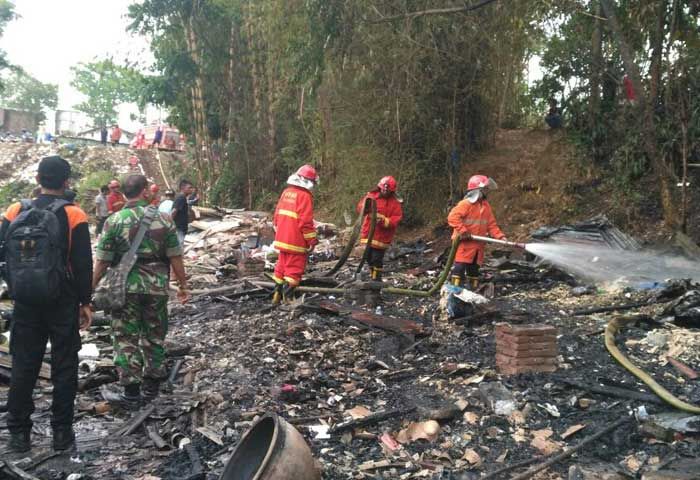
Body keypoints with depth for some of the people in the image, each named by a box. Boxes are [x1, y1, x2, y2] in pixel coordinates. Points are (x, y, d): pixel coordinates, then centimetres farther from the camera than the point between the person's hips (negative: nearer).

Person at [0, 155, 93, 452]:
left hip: (26, 303, 3)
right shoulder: (73, 216, -9)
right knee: (64, 366, 8)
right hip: (63, 303, -2)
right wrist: (85, 302, -1)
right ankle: (62, 432, 12)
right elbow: (83, 264, -9)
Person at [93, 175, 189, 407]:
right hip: (156, 287, 1)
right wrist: (183, 286, 8)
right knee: (154, 336, 16)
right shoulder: (163, 220, -1)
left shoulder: (114, 221, -3)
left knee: (126, 338, 7)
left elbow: (102, 260, -4)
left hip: (125, 287, -1)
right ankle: (151, 386, 24)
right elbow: (175, 257, -1)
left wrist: (91, 287, 5)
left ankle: (131, 390, 9)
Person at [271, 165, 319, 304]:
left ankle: (277, 295, 23)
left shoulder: (286, 192, 9)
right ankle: (287, 298, -1)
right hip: (296, 241, -7)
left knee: (282, 266, 16)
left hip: (282, 239, 8)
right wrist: (312, 241, -11)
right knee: (294, 269, 0)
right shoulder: (305, 195, -14)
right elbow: (306, 221, -18)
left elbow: (277, 215, 14)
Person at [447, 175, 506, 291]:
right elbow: (453, 217, -22)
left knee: (474, 268, 14)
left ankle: (474, 290, 22)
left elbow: (491, 224, 10)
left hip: (478, 245, 7)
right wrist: (463, 231, -24)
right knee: (460, 267, -9)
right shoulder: (466, 204, -13)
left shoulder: (486, 206, 11)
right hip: (464, 243, -7)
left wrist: (500, 236, -3)